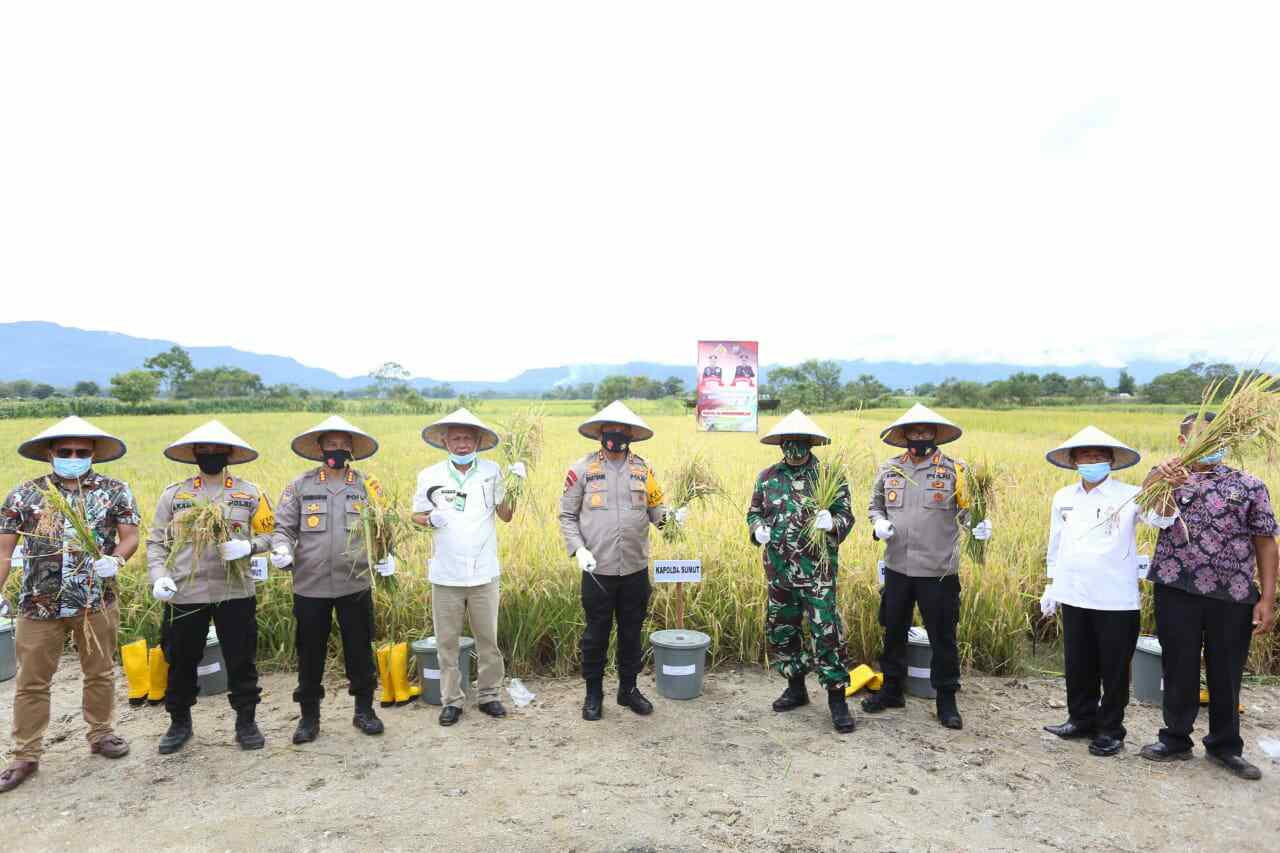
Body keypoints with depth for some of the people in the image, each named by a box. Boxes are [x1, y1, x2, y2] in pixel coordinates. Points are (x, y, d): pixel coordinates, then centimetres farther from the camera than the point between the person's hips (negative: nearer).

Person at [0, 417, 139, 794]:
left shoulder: (115, 491, 0)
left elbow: (130, 535, -2)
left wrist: (116, 559, -22)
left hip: (97, 602, 0)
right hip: (39, 604, 0)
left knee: (100, 674, 13)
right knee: (32, 682, 8)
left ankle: (101, 734, 30)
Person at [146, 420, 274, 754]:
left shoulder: (250, 493, 4)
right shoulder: (173, 494, 6)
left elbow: (269, 535, 4)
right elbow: (155, 541, 8)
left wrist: (248, 546, -17)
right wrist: (159, 576, -8)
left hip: (235, 593, -1)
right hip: (184, 594, 1)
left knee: (241, 661, 6)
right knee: (180, 661, 12)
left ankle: (246, 722, 23)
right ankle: (179, 723, 33)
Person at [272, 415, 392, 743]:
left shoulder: (367, 485, 4)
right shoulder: (300, 486, 2)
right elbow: (283, 527, 3)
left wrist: (386, 556, -12)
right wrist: (281, 550, -17)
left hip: (356, 584, 0)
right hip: (310, 585, 0)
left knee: (360, 650, 10)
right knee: (310, 653, 11)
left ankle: (364, 710, 28)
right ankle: (309, 716, 28)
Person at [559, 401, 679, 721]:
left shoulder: (643, 469, 5)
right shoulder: (582, 469, -3)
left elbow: (654, 511, 9)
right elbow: (567, 516, 0)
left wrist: (671, 517, -12)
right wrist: (578, 549, -12)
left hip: (635, 569, 3)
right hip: (598, 569, -2)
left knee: (632, 632, 15)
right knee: (596, 634, 9)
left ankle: (629, 688, 32)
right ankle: (593, 693, 26)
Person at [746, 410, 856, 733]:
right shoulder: (767, 477, 6)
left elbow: (846, 514, 0)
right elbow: (754, 512, 15)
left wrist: (832, 522, -22)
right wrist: (758, 528, -6)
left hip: (817, 570, -4)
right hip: (779, 570, 4)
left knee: (827, 631, -5)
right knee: (781, 630, 13)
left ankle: (837, 697, 9)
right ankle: (796, 687, 32)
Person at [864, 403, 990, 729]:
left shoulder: (954, 470, -4)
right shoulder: (889, 469, 5)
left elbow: (968, 509, -1)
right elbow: (875, 505, 16)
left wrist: (979, 526, -22)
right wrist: (878, 523, -4)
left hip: (939, 571, -3)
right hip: (897, 568, 3)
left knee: (942, 637, 8)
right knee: (894, 631, 16)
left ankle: (946, 699, 25)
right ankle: (891, 689, 33)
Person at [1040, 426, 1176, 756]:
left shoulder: (1129, 496, -6)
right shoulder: (1063, 498, 7)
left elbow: (1162, 519, -25)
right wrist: (1050, 586, 16)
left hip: (1116, 600, -4)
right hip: (1074, 597, 4)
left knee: (1114, 667, 7)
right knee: (1078, 664, 14)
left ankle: (1110, 729, 22)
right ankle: (1082, 719, 31)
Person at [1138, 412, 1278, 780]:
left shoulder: (1249, 485, 4)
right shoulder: (1166, 476, 3)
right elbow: (1156, 510, -19)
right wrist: (1164, 482, -42)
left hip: (1233, 596, 1)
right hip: (1177, 591, 0)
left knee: (1226, 672, 11)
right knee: (1179, 668, 10)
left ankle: (1225, 745, 28)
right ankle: (1176, 739, 25)